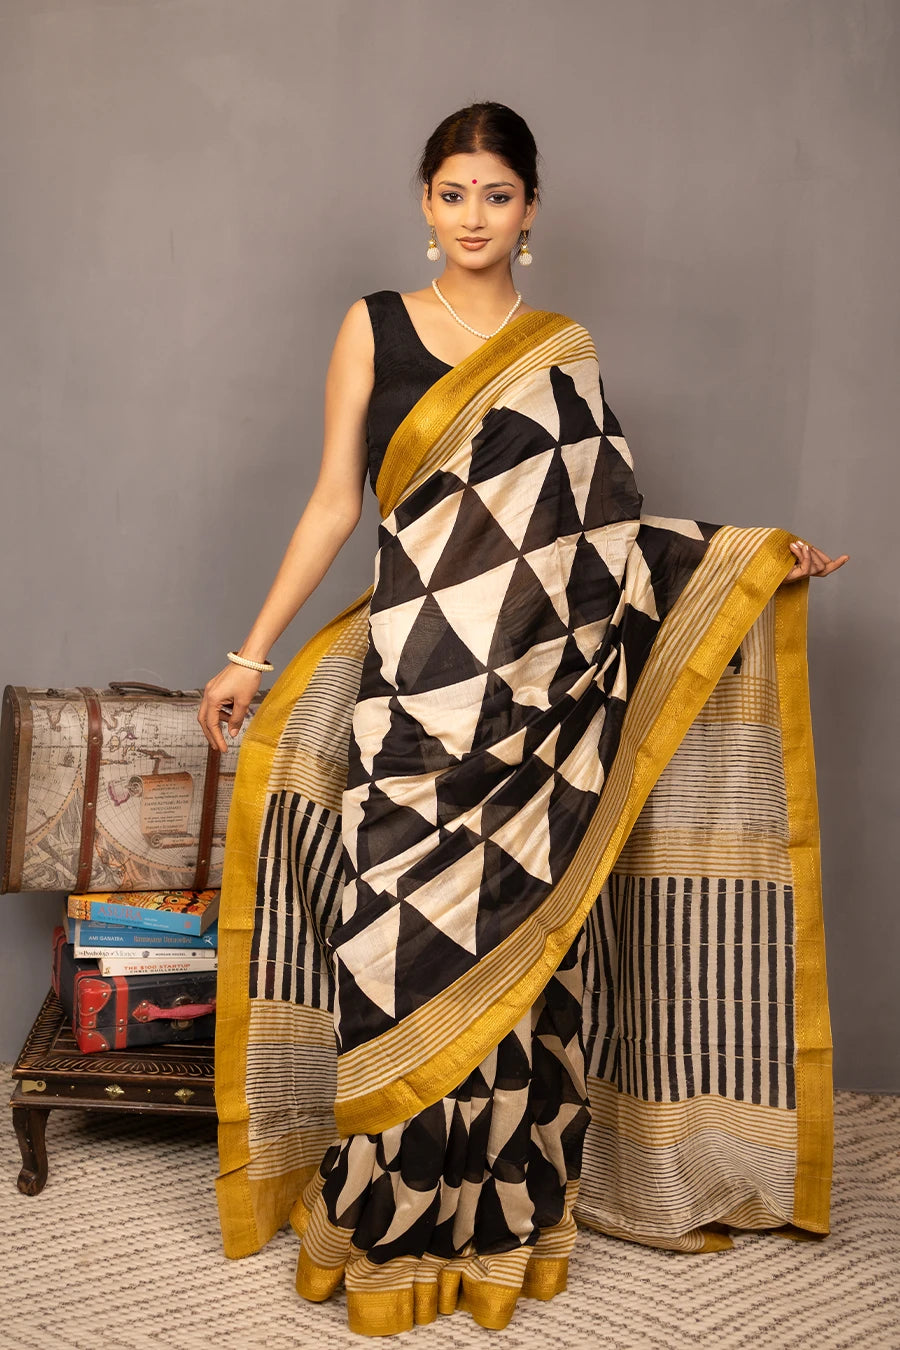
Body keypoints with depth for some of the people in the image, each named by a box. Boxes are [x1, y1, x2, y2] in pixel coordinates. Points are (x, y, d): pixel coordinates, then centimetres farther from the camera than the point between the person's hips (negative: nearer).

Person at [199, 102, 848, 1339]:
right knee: (403, 946, -2)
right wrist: (253, 655, 2)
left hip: (540, 692, 1)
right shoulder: (375, 327, 6)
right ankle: (390, 1227, 14)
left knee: (529, 943, 5)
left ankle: (514, 1218, 21)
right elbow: (335, 502, 6)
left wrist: (758, 558, 7)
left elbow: (600, 522, 12)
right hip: (415, 689, -1)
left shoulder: (565, 351, 10)